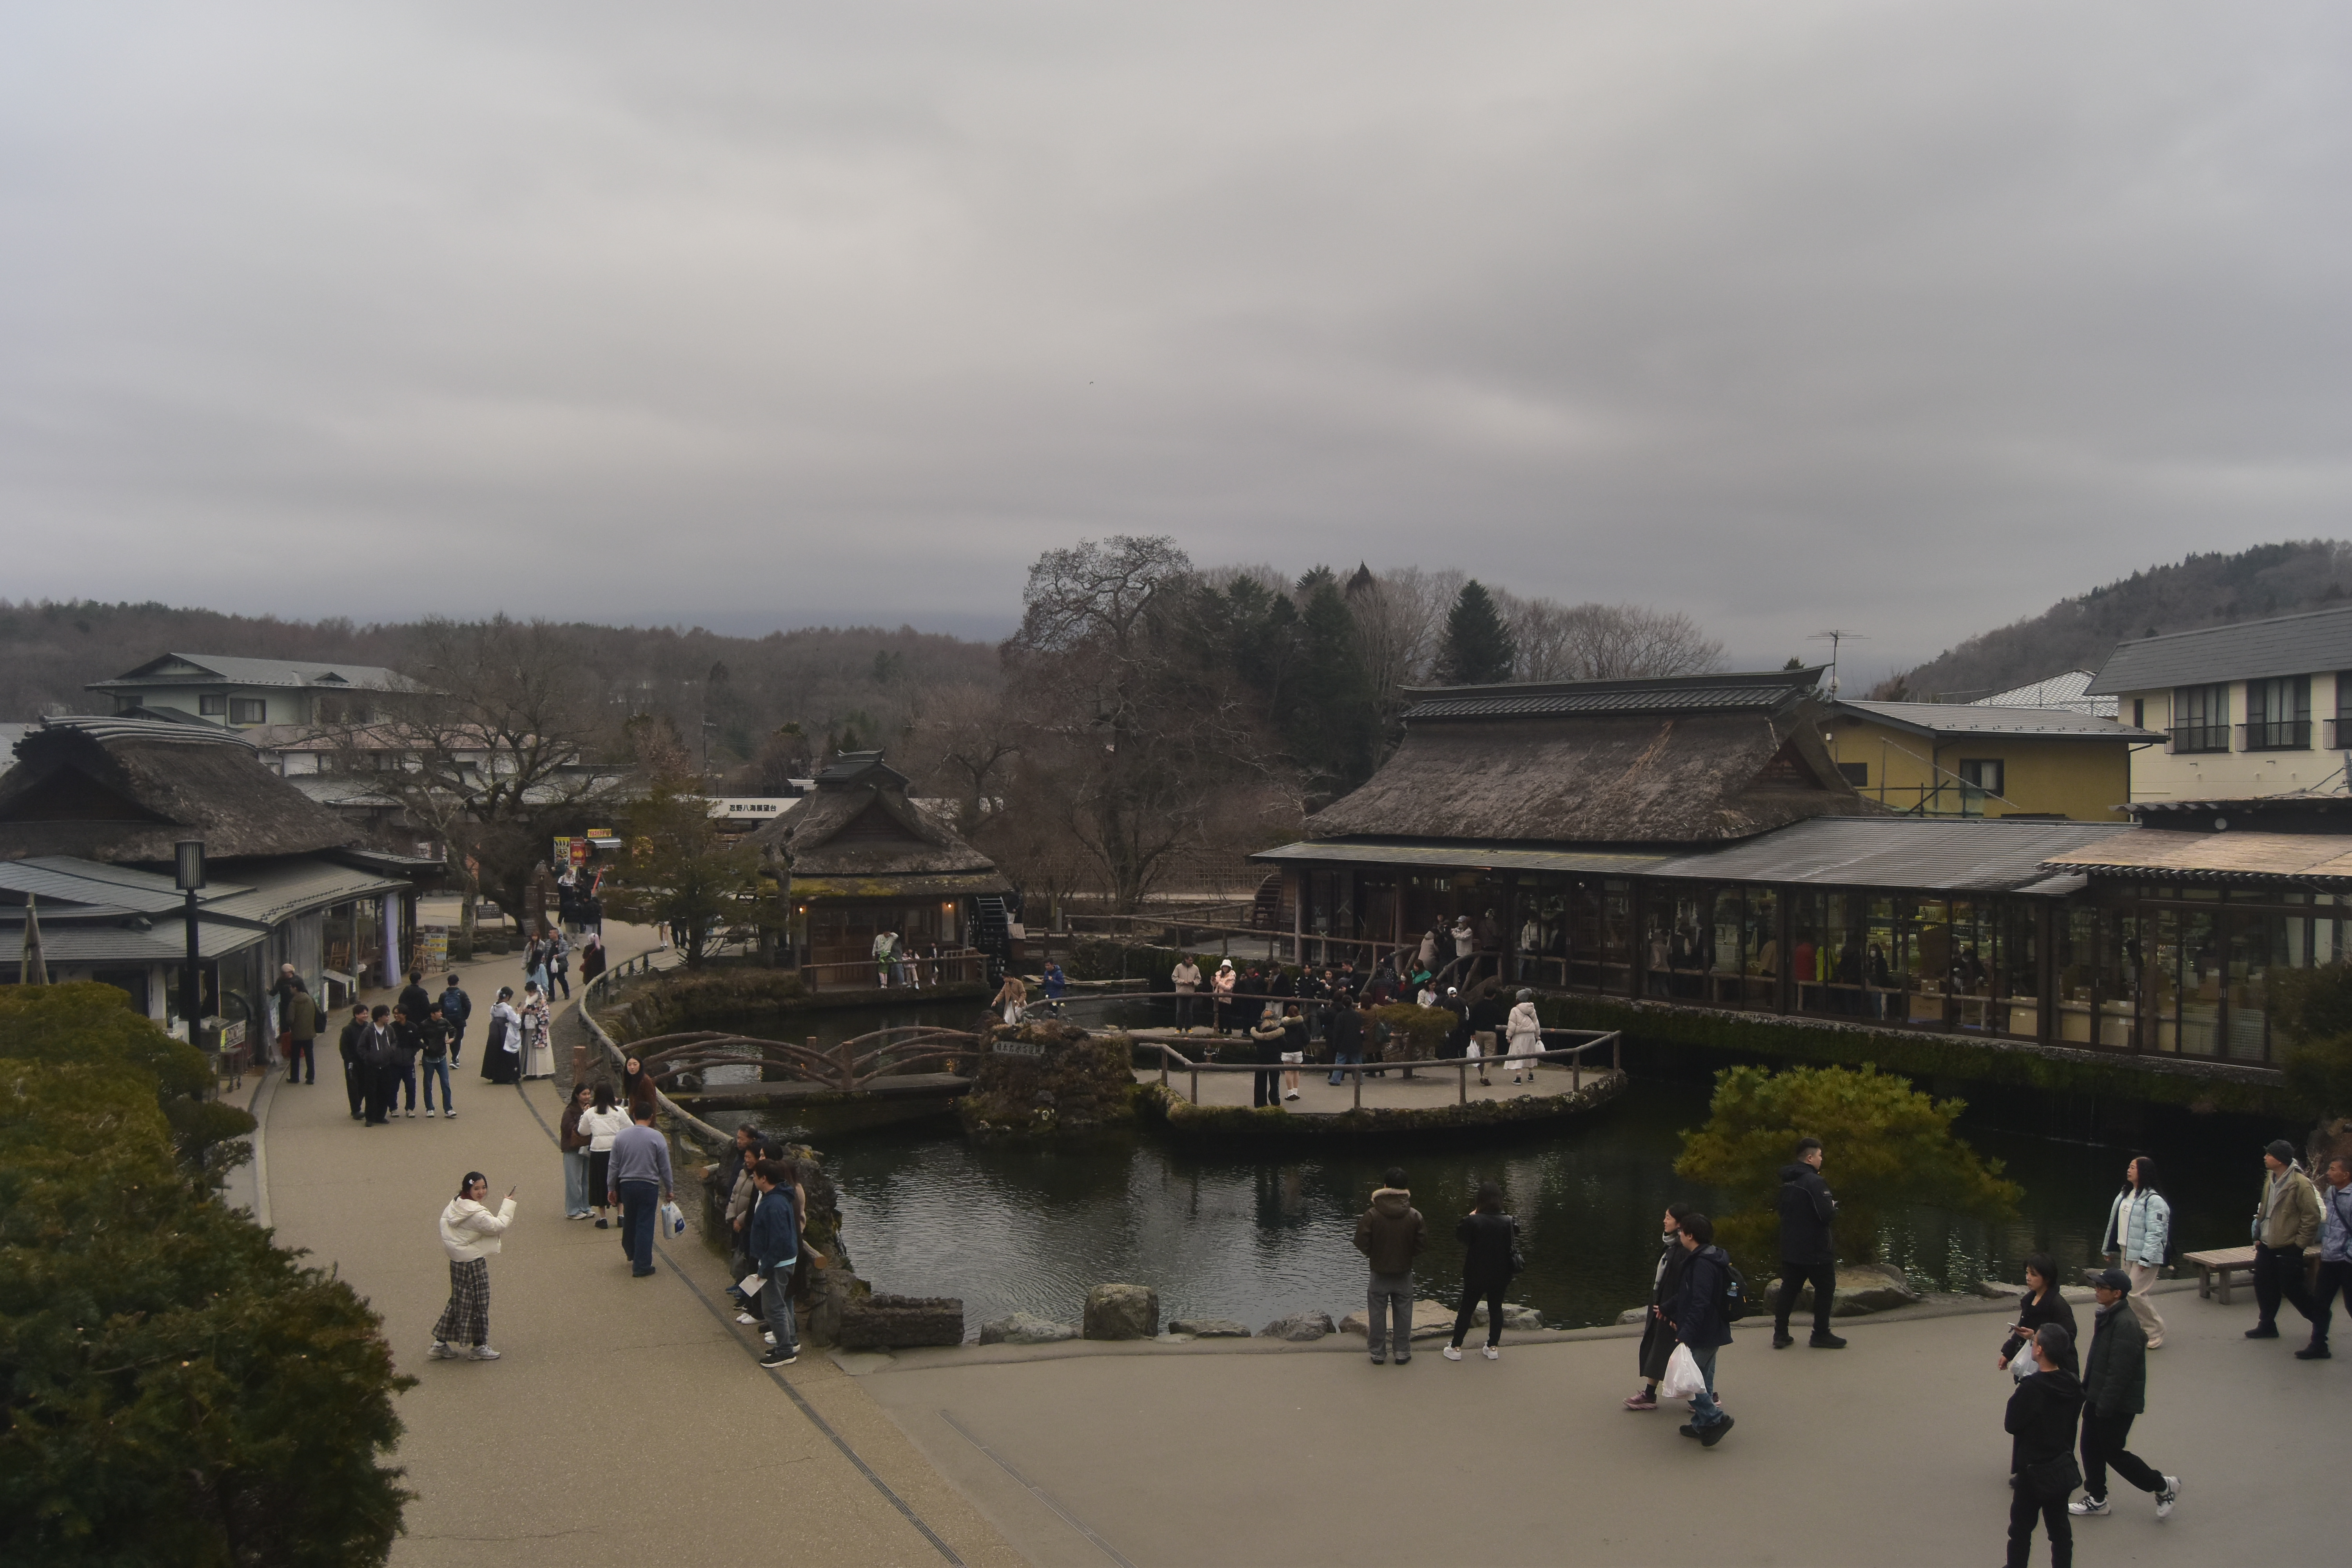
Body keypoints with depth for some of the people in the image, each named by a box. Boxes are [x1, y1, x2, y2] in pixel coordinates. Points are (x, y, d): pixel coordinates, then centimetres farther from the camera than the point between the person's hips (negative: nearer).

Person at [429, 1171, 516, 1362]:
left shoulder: (455, 1205, 3)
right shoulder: (476, 1214, -24)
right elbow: (499, 1226, -21)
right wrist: (508, 1204, -12)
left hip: (457, 1261, 9)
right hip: (473, 1264, -9)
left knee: (458, 1302, 18)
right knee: (478, 1303, 5)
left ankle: (440, 1345, 22)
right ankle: (479, 1347, 17)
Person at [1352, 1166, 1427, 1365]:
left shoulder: (1372, 1215, -18)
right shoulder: (1415, 1216, -12)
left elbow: (1362, 1244, -12)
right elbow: (1422, 1243, -5)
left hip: (1379, 1275, -1)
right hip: (1404, 1275, 1)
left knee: (1377, 1315, 11)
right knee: (1403, 1315, 14)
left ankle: (1378, 1353, 17)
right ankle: (1402, 1352, 19)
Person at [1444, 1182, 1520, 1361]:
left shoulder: (1473, 1221, -20)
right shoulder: (1508, 1222, -9)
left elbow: (1459, 1236, -3)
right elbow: (1513, 1248, 0)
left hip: (1476, 1275, -3)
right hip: (1500, 1275, 3)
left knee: (1466, 1310, 9)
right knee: (1496, 1309, 18)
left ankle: (1456, 1348, 12)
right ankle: (1493, 1348, 22)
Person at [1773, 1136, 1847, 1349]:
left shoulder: (1788, 1182, 8)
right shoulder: (1814, 1182, -20)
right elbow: (1827, 1214, -26)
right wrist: (1834, 1207, -2)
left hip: (1791, 1249, 8)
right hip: (1815, 1250, -8)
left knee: (1789, 1289, 12)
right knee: (1825, 1288, 7)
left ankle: (1780, 1334, 12)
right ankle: (1821, 1335, 12)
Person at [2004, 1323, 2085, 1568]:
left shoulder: (2031, 1388, -26)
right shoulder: (2073, 1385, -5)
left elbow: (2011, 1424, -17)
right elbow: (2072, 1420, 7)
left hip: (2034, 1472, -6)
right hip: (2064, 1470, 6)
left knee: (2021, 1528, 10)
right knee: (2060, 1526, 16)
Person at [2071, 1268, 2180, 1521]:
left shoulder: (2126, 1324, -25)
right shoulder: (2106, 1316, 6)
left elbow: (2120, 1371, -26)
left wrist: (2105, 1406, -23)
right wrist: (2087, 1390, 17)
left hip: (2119, 1403, -9)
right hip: (2098, 1396, 9)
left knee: (2113, 1452, 3)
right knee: (2090, 1446, 13)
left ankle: (2163, 1486, 21)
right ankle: (2096, 1499, 26)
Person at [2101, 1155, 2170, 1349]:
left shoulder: (2154, 1200, -16)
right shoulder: (2125, 1195, 12)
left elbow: (2155, 1232, -20)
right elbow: (2115, 1222, 18)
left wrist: (2146, 1259, -24)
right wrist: (2109, 1249, 22)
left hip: (2145, 1255, -9)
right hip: (2126, 1253, 9)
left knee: (2136, 1294, -11)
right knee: (2127, 1292, 11)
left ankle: (2156, 1332, 6)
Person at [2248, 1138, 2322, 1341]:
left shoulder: (2300, 1184, -17)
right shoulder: (2270, 1180, 9)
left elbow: (2312, 1216, -17)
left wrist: (2300, 1242, -15)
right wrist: (2259, 1236, 15)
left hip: (2288, 1248, -8)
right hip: (2267, 1246, 8)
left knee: (2291, 1289, -1)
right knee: (2264, 1286, 10)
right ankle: (2267, 1326, 22)